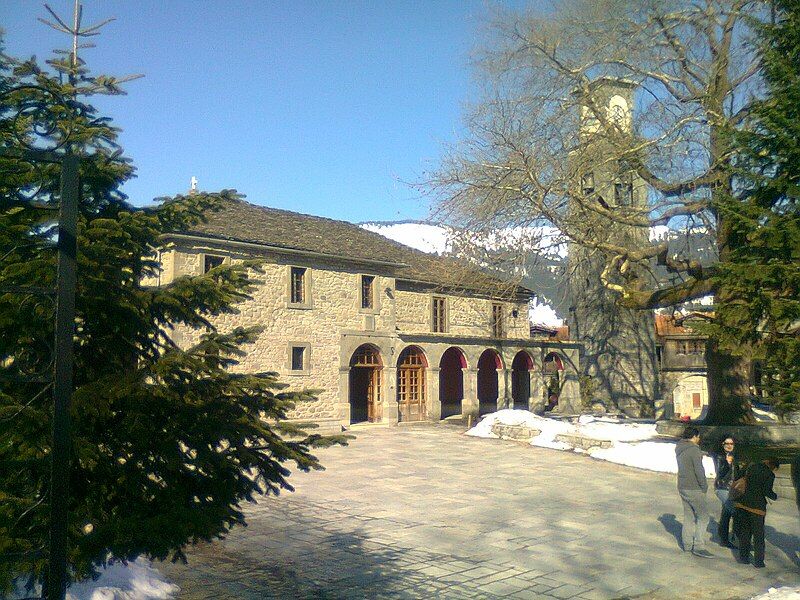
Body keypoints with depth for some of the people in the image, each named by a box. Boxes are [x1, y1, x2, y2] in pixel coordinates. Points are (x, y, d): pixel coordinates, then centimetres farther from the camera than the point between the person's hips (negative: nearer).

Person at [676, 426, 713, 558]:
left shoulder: (679, 449, 10)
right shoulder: (694, 450, -17)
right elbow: (699, 471, -18)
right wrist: (704, 486, -8)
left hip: (682, 487, 9)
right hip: (694, 489, -8)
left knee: (689, 516, 15)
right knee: (703, 517, -3)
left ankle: (687, 544, 20)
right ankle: (698, 547, -6)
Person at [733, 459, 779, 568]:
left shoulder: (752, 466, 7)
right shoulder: (770, 475, -8)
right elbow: (767, 491, -12)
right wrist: (775, 496, 7)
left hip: (743, 502, 5)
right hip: (757, 505, -4)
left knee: (744, 531, 16)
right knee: (758, 534, 7)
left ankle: (743, 557, 19)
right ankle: (758, 561, 10)